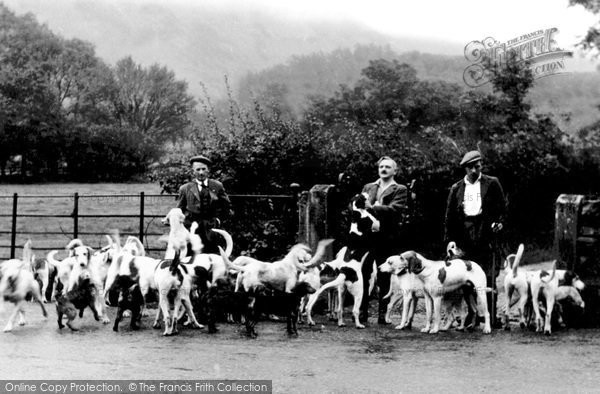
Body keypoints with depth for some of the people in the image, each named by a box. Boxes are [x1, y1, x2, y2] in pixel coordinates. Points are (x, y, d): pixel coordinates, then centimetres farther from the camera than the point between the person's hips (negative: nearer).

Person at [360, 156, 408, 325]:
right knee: (362, 275, 0)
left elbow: (395, 209, -10)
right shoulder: (368, 187, 20)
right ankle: (362, 312, 6)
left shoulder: (399, 190, 5)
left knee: (384, 278, 1)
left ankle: (383, 314, 6)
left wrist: (372, 208, -17)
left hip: (386, 239, -3)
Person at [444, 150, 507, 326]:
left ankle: (490, 317, -2)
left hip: (485, 235, -2)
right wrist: (449, 239, 6)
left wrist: (499, 223, -9)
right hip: (464, 237, 2)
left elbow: (502, 208, 9)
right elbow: (450, 216, 13)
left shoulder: (492, 184, 8)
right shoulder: (456, 188, 14)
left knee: (487, 278, -5)